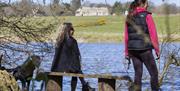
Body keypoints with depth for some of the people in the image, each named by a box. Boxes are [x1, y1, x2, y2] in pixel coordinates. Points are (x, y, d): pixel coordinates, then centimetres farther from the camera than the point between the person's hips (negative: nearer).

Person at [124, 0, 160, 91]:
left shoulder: (129, 17, 7)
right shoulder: (147, 16, -8)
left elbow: (126, 36, 9)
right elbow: (153, 34, -10)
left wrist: (127, 52, 15)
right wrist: (157, 49, -3)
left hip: (132, 49, 5)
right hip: (145, 49, -5)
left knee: (138, 73, 11)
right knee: (154, 73, 5)